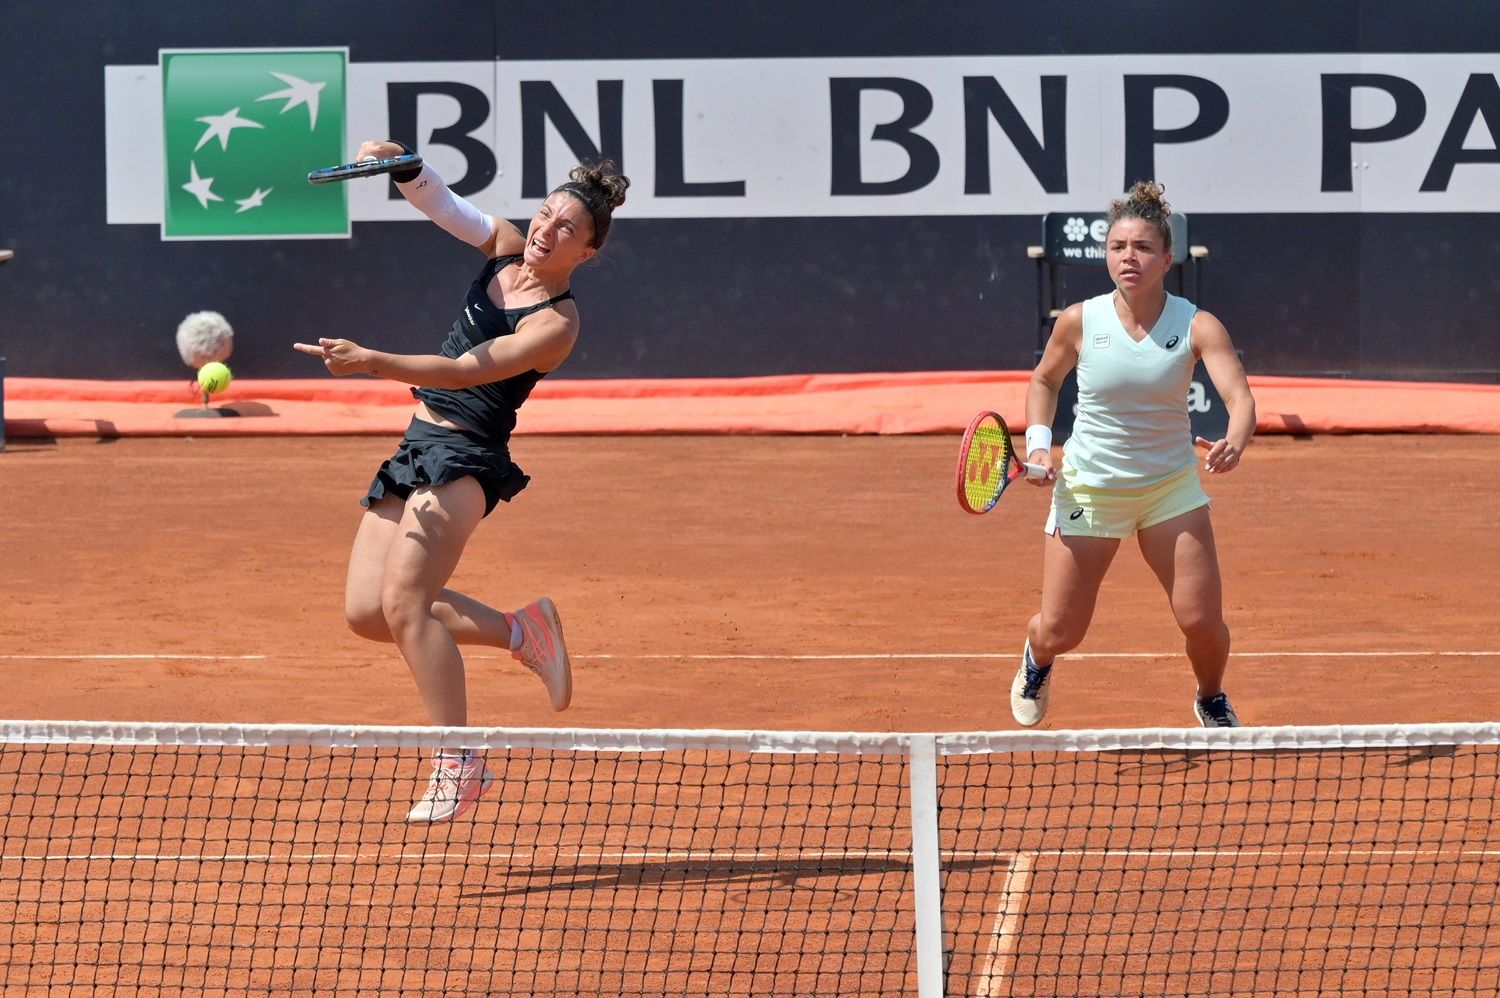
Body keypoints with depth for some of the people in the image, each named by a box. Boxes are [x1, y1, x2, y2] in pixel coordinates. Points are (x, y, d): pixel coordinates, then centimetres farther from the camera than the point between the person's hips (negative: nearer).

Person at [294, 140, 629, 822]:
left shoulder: (554, 324, -15)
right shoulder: (506, 250, 7)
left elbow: (468, 369, -25)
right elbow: (442, 202, 6)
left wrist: (372, 362, -35)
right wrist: (402, 164, -17)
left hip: (465, 458, -8)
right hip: (416, 451, 8)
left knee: (402, 600, -23)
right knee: (365, 610, -1)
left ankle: (459, 766, -17)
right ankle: (520, 631, 16)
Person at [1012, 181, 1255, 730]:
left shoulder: (1197, 326, -13)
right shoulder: (1079, 321, -10)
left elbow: (1240, 398, -26)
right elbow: (1045, 380, 10)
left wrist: (1234, 444, -47)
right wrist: (1038, 444, -4)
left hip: (1171, 486, 0)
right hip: (1088, 488, 0)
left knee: (1203, 623, -9)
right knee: (1060, 633, 2)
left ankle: (1211, 700, 26)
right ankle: (1036, 659, 42)